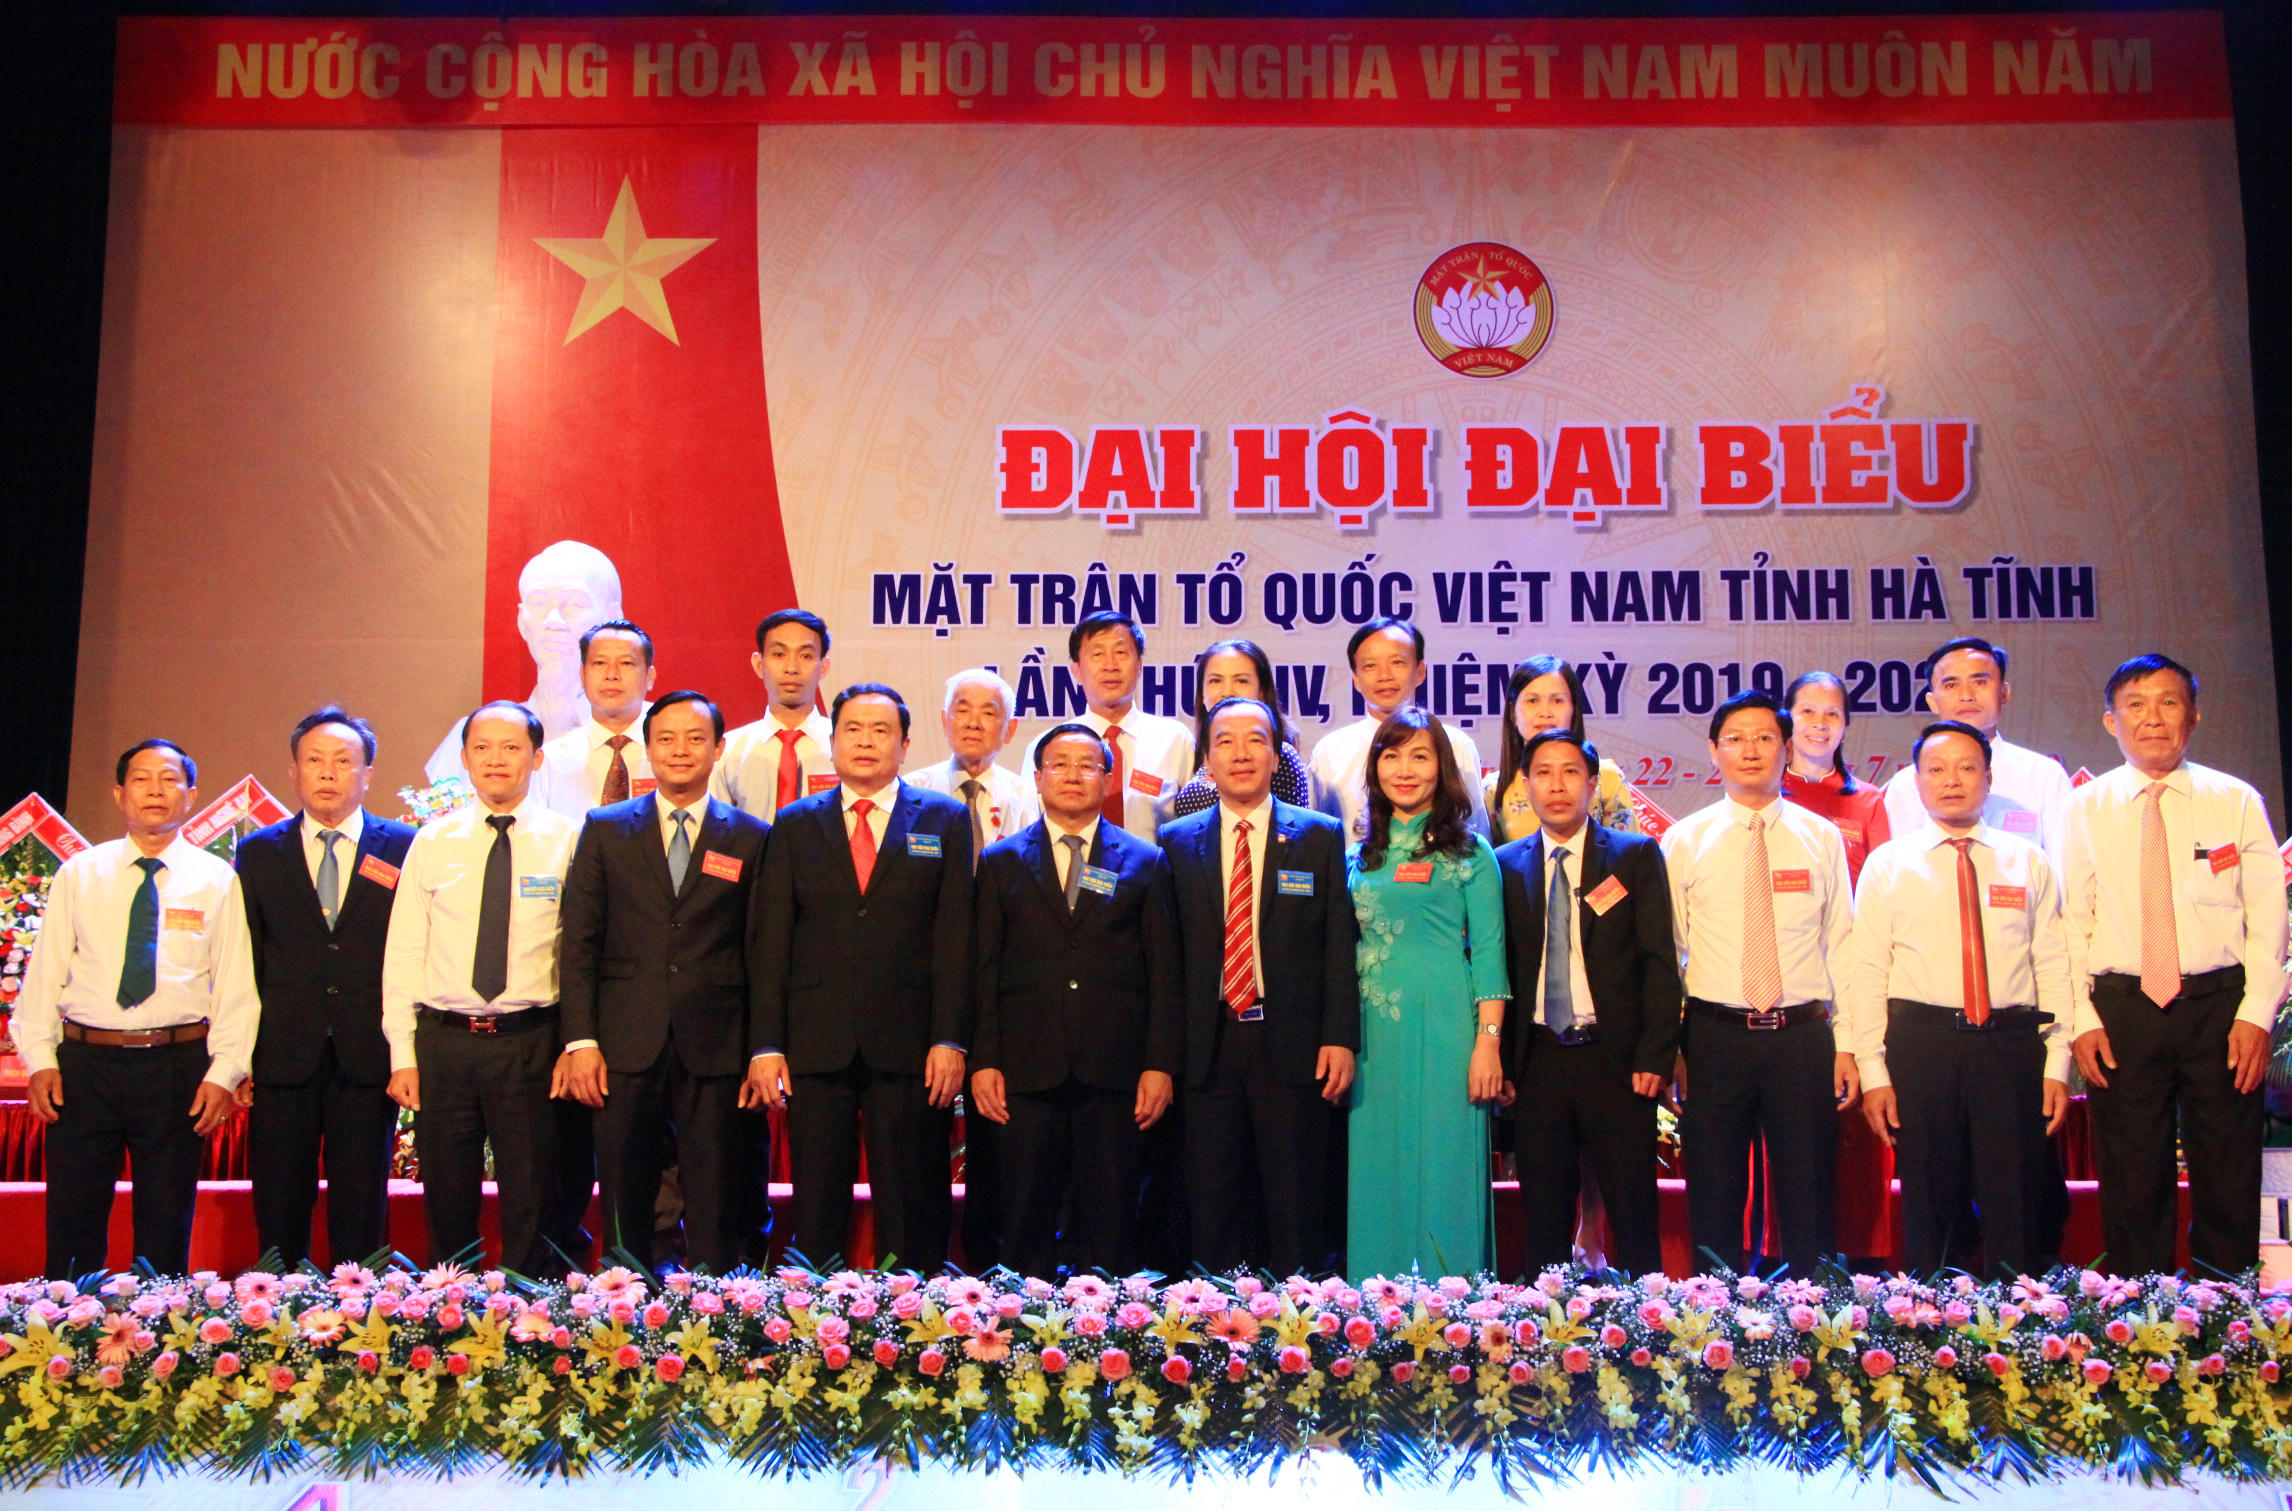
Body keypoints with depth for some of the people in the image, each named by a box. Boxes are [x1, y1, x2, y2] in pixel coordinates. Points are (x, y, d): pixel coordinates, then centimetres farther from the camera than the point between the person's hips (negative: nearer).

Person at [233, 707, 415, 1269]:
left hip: (368, 1060, -1)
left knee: (361, 1218, 5)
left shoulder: (404, 848, 4)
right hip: (282, 1060, 1)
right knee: (278, 1215, 7)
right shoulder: (258, 853, 9)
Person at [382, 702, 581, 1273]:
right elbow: (403, 953, 6)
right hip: (442, 1039, 2)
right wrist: (402, 1055, 1)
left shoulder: (568, 840, 1)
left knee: (529, 1209, 4)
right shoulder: (432, 842, 7)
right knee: (447, 1201, 10)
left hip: (530, 1043, -2)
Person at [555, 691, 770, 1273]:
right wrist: (580, 1041, -4)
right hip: (626, 1047, 1)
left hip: (714, 1050, -1)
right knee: (625, 1207, 7)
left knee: (714, 1213, 3)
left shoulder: (750, 838, 7)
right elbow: (578, 942, 5)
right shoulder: (605, 829, 9)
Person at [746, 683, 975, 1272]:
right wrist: (767, 1045, -2)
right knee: (817, 1201, 6)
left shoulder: (945, 819, 7)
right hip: (817, 1043, 1)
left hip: (908, 1046, -1)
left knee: (912, 1205, 4)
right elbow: (771, 941, 6)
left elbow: (955, 938, 1)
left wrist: (950, 1041, -7)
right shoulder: (795, 824, 11)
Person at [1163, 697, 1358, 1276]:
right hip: (1208, 1049, 2)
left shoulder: (1320, 836, 5)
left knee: (1296, 1208, 4)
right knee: (1214, 1207, 7)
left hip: (1293, 1049, -1)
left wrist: (1340, 1038, -7)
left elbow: (1339, 946, 1)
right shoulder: (1176, 841, 8)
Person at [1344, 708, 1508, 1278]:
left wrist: (1488, 1042, -11)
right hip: (1373, 1033, 4)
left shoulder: (1469, 853, 2)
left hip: (1443, 1030, -4)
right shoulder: (1360, 857, 13)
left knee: (1445, 1165, -1)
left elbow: (1488, 951, -3)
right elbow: (1346, 947, 14)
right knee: (1376, 1172, 6)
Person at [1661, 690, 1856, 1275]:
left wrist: (1848, 1046, 0)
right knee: (1715, 1201, 6)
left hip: (1804, 1035, 1)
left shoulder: (1821, 837, 7)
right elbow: (1664, 948, 4)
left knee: (1808, 1195, 6)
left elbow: (1843, 947, 6)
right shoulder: (1684, 842, 4)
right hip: (1716, 1035, 0)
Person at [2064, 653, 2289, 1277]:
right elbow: (2072, 920, 4)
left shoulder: (2236, 801, 5)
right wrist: (2083, 1018, -4)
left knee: (2229, 1178, 5)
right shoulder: (2086, 809, 6)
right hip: (2121, 1009, 0)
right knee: (2131, 1184, 4)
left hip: (2220, 1005, 0)